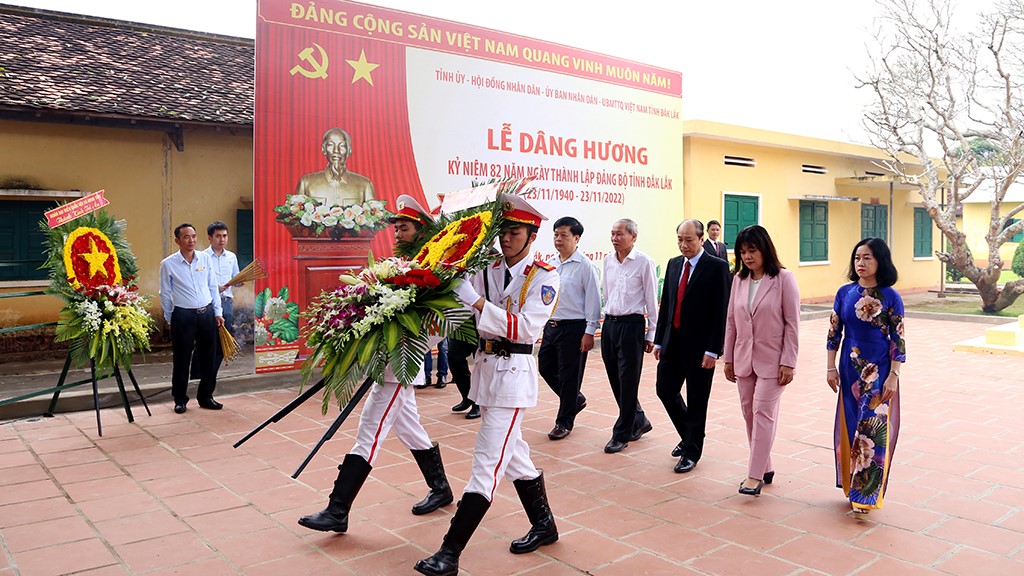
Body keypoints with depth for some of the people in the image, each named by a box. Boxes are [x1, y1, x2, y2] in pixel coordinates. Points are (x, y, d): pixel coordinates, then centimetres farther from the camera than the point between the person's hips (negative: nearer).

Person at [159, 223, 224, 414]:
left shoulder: (205, 258, 5)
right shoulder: (168, 264, -3)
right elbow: (165, 294, 3)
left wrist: (217, 312, 8)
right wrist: (170, 320, 4)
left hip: (207, 313, 3)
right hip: (183, 315, -3)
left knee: (209, 357, 9)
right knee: (182, 360, 3)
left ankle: (206, 397, 22)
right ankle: (180, 400, 16)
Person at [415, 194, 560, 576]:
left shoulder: (544, 277, -8)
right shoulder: (487, 270, 8)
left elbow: (526, 327, -21)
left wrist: (476, 301, -25)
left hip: (514, 371, -7)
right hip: (486, 366, 7)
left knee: (488, 461, -7)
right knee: (513, 453, 18)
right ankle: (544, 526, 36)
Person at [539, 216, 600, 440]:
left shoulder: (585, 266, -11)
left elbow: (593, 300, -11)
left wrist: (589, 332, -14)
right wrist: (541, 322, 15)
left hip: (573, 328, -7)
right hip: (551, 326, 7)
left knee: (568, 375, 2)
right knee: (545, 367, 13)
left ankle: (564, 422, 18)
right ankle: (576, 399, 36)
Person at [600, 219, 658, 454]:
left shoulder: (644, 262, -8)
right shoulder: (608, 260, 7)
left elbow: (651, 300, -5)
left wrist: (651, 334, -4)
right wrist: (607, 319, 14)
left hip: (632, 325, -6)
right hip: (609, 324, 6)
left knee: (628, 382, 0)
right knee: (615, 381, 12)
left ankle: (622, 434, 12)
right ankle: (639, 422, 31)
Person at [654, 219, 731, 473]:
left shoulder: (717, 267, -9)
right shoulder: (674, 264, 10)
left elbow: (721, 311, -13)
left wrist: (712, 350, -17)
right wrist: (659, 340, 11)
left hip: (699, 345, -6)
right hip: (673, 342, 6)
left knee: (697, 401, 4)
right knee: (665, 390, 10)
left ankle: (691, 452, 19)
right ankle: (689, 435, 33)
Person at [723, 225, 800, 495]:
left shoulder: (784, 279, -9)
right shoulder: (739, 279, 5)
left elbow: (792, 324, -9)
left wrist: (788, 363, -12)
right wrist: (728, 358, 9)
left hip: (772, 360, -5)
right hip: (744, 359, 6)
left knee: (763, 413, -7)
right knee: (750, 413, 9)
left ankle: (755, 475, -3)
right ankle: (765, 468, 22)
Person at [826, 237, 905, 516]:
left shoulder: (890, 297, -8)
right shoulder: (845, 293, 3)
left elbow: (898, 340, -8)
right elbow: (834, 332, 7)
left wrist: (893, 377, -11)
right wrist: (831, 367, 4)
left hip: (879, 371, -4)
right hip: (850, 368, 4)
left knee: (873, 429, -3)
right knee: (850, 426, 10)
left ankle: (866, 493, 5)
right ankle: (852, 485, 25)